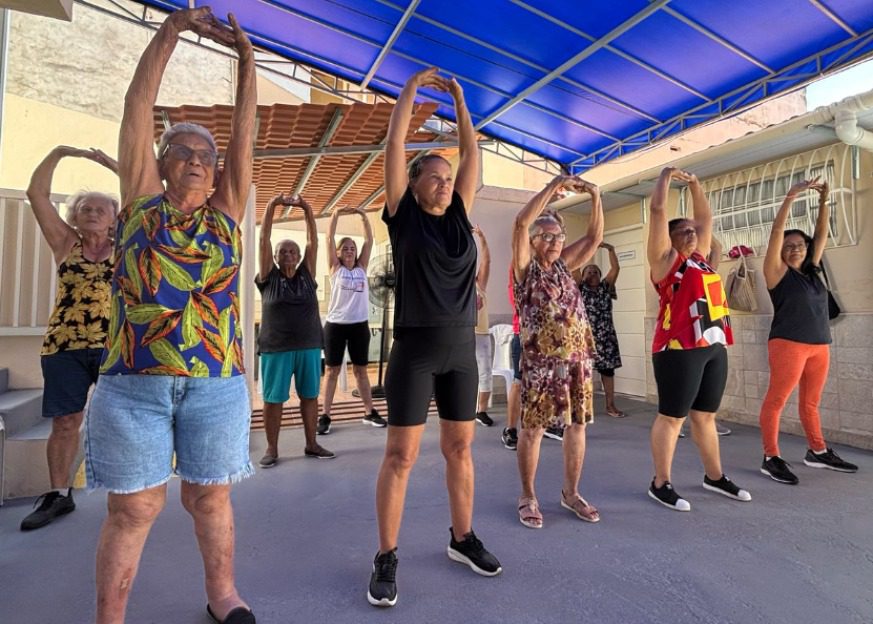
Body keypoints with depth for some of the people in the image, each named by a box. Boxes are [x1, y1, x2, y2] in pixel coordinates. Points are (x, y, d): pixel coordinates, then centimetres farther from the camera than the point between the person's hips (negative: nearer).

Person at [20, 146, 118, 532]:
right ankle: (58, 494, 21)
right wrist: (58, 153, 6)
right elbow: (36, 194, 7)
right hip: (64, 346, 1)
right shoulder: (65, 243, 11)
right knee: (64, 422, 7)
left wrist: (111, 164, 5)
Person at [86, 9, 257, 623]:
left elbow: (245, 130, 10)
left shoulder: (225, 213, 10)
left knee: (210, 496, 14)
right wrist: (172, 29, 6)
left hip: (218, 382, 2)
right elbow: (138, 106, 6)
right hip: (132, 383, -1)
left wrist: (246, 56, 10)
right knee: (134, 506, 7)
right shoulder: (141, 200, 7)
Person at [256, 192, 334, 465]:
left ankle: (311, 444, 21)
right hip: (276, 348, -2)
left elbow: (313, 241, 1)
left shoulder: (306, 275, 6)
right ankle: (272, 449, 17)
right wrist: (272, 205, -11)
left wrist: (307, 209, -6)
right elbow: (264, 240, -5)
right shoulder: (268, 277, 1)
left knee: (310, 396, 9)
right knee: (273, 399, 5)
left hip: (309, 346, 3)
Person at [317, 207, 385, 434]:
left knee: (361, 371, 12)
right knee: (332, 371, 4)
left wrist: (364, 216, 1)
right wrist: (336, 214, -6)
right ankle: (325, 416, 9)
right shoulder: (335, 268, 3)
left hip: (359, 325, 3)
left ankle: (369, 413, 20)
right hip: (335, 324, -3)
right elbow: (329, 239, -2)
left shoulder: (361, 268, 10)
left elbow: (369, 241, 6)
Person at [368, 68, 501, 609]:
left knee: (461, 447, 13)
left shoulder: (459, 217, 11)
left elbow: (472, 152, 15)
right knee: (401, 454, 0)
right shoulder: (403, 215, 1)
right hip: (415, 348, -4)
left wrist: (458, 98, 20)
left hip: (462, 349, 4)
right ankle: (386, 557, 16)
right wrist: (413, 87, 10)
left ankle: (463, 538, 31)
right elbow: (395, 144, 1)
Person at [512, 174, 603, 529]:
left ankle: (571, 493, 27)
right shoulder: (525, 267, -1)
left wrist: (595, 196, -2)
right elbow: (521, 223, -14)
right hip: (540, 359, -5)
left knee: (577, 425, 10)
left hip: (577, 357, 6)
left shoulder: (563, 266, 14)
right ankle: (528, 497, 17)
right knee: (532, 428, 2)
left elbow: (594, 236, 10)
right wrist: (553, 186, -14)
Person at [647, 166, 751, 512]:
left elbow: (706, 217, 30)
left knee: (705, 416, 17)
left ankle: (714, 477, 30)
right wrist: (666, 176, 7)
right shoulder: (666, 258, -1)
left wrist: (695, 184, 31)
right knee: (672, 417, -1)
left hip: (714, 347, 8)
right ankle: (661, 484, 8)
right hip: (679, 348, -7)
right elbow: (658, 210, -5)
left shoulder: (700, 258, 19)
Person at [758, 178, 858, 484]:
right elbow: (776, 233, -10)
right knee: (776, 399, -5)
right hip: (788, 344, -7)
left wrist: (824, 201, 6)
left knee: (811, 401, 16)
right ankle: (771, 458, -2)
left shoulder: (811, 270, 14)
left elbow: (821, 234, 13)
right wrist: (791, 196, -14)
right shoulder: (778, 272, -2)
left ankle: (818, 451, 28)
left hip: (820, 345, 7)